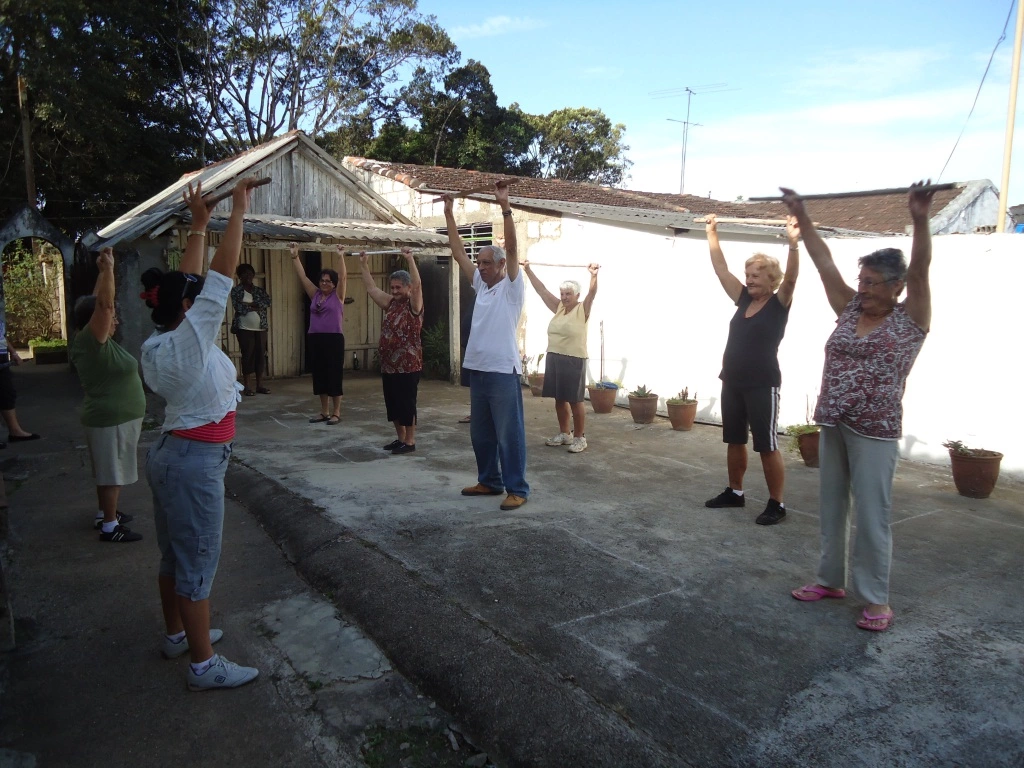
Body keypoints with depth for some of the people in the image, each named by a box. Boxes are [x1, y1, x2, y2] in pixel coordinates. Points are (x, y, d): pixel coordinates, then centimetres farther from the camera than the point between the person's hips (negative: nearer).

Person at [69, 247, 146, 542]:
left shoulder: (90, 341, 7)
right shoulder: (92, 341, -19)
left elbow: (98, 302, 15)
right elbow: (104, 304, -29)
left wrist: (104, 270, 15)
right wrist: (108, 269, -28)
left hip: (113, 417, 10)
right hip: (111, 420, -10)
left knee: (110, 472, 19)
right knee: (112, 474, -2)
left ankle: (104, 514, 31)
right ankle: (109, 527, 5)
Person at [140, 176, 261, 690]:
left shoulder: (157, 346, 4)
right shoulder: (189, 341, -19)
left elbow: (187, 283, 14)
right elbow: (222, 275, -20)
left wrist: (198, 224, 16)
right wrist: (238, 210, -12)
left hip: (171, 453, 10)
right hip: (196, 461, -10)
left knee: (174, 554, 21)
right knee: (198, 562, -2)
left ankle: (177, 634, 38)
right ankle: (204, 665, 9)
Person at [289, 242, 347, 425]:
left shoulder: (338, 295, 0)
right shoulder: (315, 295, 12)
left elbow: (342, 277, -13)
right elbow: (302, 276, 8)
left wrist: (341, 256, -22)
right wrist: (295, 256, 0)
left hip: (334, 339, -5)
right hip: (316, 340, 6)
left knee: (334, 377, -1)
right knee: (319, 377, 10)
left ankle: (336, 413, 7)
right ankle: (324, 412, 19)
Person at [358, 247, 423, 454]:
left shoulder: (414, 305, -7)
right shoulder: (390, 303, 13)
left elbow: (417, 285, -25)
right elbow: (371, 288, 18)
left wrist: (410, 260, -30)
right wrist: (363, 265, 15)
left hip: (408, 366, -8)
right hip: (388, 365, 8)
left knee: (407, 404, -1)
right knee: (393, 405, 13)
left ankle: (410, 442, 8)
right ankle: (400, 438, 25)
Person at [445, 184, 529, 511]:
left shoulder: (512, 287, -5)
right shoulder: (482, 286, 15)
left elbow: (512, 247, -18)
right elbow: (458, 253, 16)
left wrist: (505, 207, -25)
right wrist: (449, 215, 13)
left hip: (503, 371, -8)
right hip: (477, 369, 8)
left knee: (509, 434, -3)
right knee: (481, 433, 15)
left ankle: (517, 489, 5)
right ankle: (489, 481, 28)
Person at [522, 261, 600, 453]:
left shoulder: (582, 310, -5)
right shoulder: (558, 308, 11)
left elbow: (592, 293, -22)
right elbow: (541, 289, 12)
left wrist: (594, 275, -38)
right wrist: (527, 270, 11)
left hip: (574, 361, -6)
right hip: (553, 358, 7)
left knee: (575, 401, -1)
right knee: (559, 399, 12)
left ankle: (579, 437, 8)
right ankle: (564, 434, 24)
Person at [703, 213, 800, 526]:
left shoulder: (779, 303, -5)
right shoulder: (744, 299, 10)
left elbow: (791, 278, -23)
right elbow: (721, 269, 10)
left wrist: (793, 243, -35)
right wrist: (712, 234, 7)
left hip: (762, 385, -7)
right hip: (732, 382, 7)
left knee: (767, 446, -1)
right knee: (734, 441, 16)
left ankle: (776, 503, 8)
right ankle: (734, 492, 30)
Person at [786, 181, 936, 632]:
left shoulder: (911, 319, -4)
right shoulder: (851, 310, 7)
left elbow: (919, 271, -18)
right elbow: (824, 262, 7)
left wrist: (920, 221, -31)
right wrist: (801, 217, 5)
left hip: (874, 432, -6)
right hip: (832, 425, 6)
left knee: (871, 515, 0)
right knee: (830, 506, 14)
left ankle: (877, 600, 12)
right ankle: (831, 579, 29)